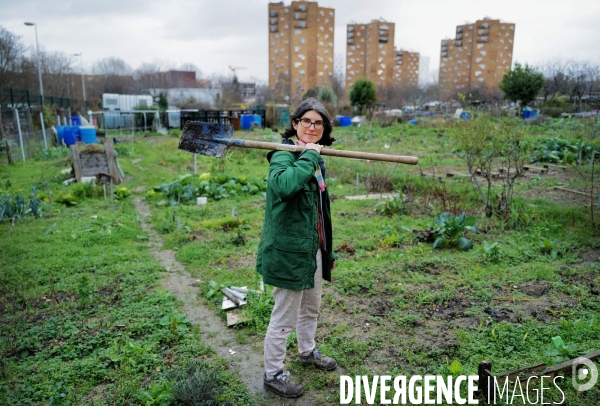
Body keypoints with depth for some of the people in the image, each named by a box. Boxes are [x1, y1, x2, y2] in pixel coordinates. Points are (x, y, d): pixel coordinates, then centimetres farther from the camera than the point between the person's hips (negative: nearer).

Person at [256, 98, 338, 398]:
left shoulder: (316, 158, 11)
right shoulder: (284, 154, -17)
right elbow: (284, 185, -44)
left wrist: (328, 250, 21)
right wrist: (308, 156, -30)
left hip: (312, 247, 9)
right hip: (289, 250, -9)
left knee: (311, 307, 26)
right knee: (284, 317, 4)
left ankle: (307, 352, 49)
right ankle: (272, 374, 24)